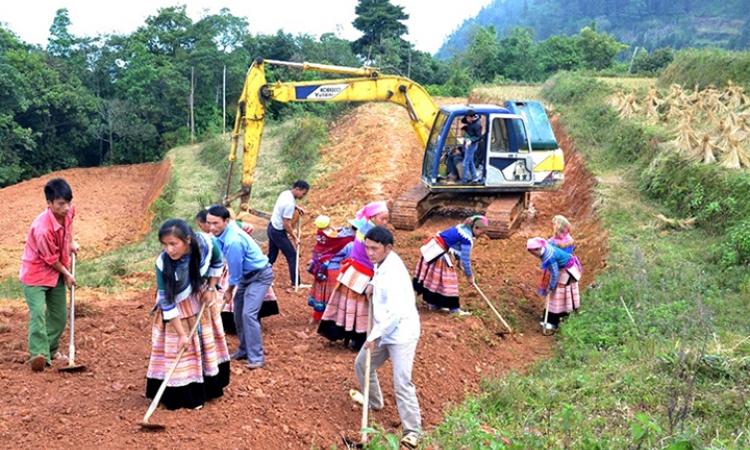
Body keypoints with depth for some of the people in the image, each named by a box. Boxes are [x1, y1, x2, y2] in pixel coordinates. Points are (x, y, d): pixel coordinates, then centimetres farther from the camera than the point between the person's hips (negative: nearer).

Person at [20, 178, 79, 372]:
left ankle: (51, 349, 27)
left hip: (57, 272, 7)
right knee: (38, 313, -20)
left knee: (60, 314, 12)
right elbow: (51, 258, -20)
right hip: (35, 273, -7)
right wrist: (67, 274, -7)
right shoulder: (42, 229, -34)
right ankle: (38, 354, -22)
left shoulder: (68, 211, -13)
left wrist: (71, 242, 15)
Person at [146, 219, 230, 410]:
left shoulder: (206, 243, -29)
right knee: (179, 347, -1)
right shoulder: (163, 263, -34)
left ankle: (208, 386, 36)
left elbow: (217, 263, -4)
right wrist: (181, 334, -22)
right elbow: (167, 301, -25)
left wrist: (210, 288, -9)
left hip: (202, 298, 4)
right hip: (177, 305, -3)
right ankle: (185, 394, 14)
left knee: (207, 341, 16)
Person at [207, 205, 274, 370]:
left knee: (248, 313, -18)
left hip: (260, 276, -9)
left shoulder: (233, 241, -34)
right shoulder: (224, 231, -7)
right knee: (238, 313, 11)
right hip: (247, 275, 10)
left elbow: (235, 270, -21)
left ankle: (256, 358, -13)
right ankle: (244, 350, 24)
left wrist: (229, 290, -4)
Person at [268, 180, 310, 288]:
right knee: (292, 256, 2)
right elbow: (286, 224, -25)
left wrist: (297, 207, 9)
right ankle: (295, 283, 9)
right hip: (279, 232, -9)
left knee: (272, 255, 19)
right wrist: (295, 237, -15)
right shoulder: (289, 203, -29)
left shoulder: (286, 193, -1)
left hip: (272, 227, 9)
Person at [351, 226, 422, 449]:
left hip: (401, 333, -10)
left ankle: (413, 431, -3)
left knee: (402, 383, -14)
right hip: (383, 330, 10)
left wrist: (375, 335, -23)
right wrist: (373, 284, 4)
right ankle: (374, 401, 46)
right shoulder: (382, 263, 2)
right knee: (362, 364, 22)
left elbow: (395, 313, -30)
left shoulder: (393, 272, -27)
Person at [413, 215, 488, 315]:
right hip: (439, 253, -10)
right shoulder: (467, 238, -20)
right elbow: (465, 259, -15)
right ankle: (454, 309, 5)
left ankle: (433, 303, 29)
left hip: (433, 248, 10)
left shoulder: (463, 227, 7)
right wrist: (469, 275, -4)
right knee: (447, 279, -2)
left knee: (434, 277, 18)